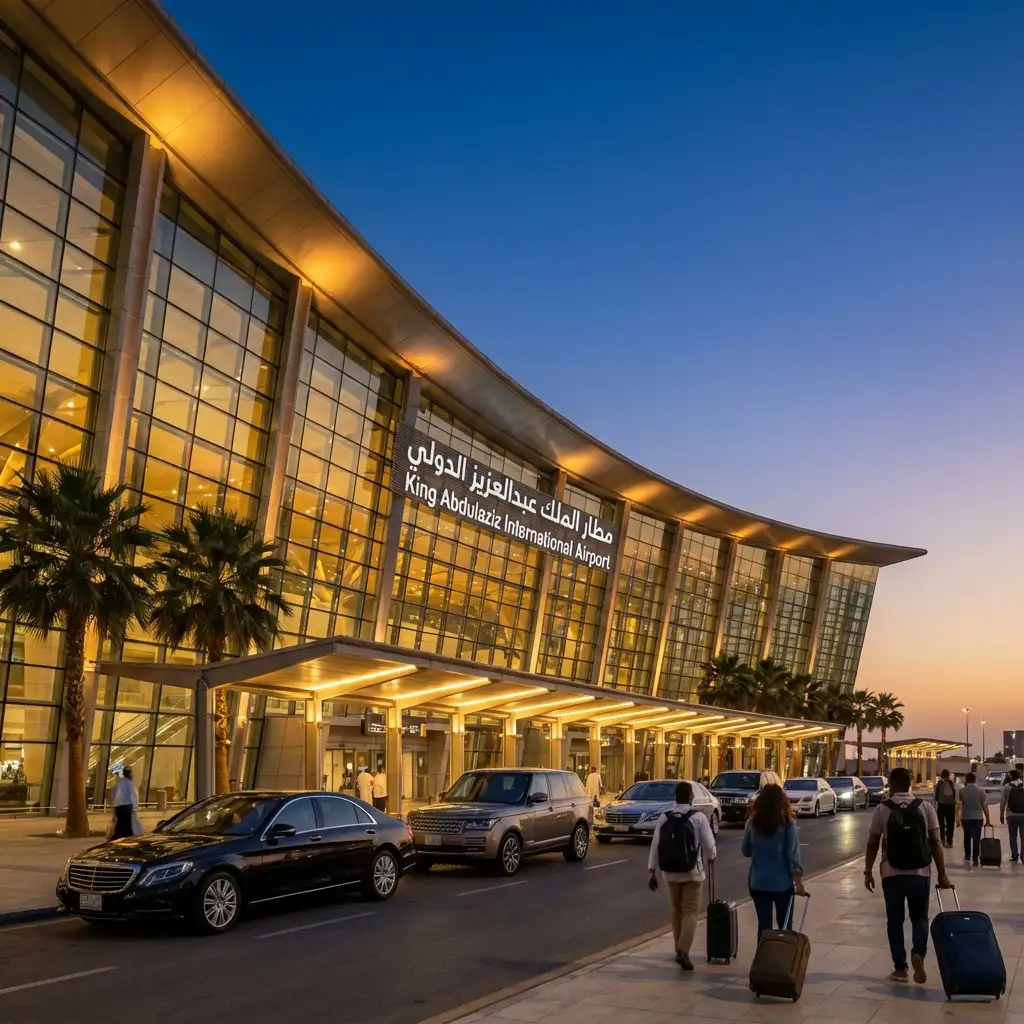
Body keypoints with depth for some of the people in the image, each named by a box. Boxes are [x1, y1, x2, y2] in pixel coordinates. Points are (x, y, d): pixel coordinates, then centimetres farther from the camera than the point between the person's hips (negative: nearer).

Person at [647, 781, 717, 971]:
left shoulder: (663, 818, 0)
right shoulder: (699, 817, -9)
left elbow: (655, 846, 0)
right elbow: (709, 844, -6)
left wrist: (653, 872, 7)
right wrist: (711, 857, 17)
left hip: (670, 872, 3)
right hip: (692, 871, -3)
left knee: (675, 910, 17)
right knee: (690, 911, 0)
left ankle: (679, 950, 25)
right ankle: (683, 951, -14)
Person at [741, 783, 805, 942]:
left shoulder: (753, 822, -2)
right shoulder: (787, 823, -9)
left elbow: (745, 851, 8)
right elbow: (793, 853, -12)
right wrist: (798, 880, -8)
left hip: (758, 882, 2)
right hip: (782, 882, -1)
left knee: (763, 925, 6)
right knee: (784, 924, 14)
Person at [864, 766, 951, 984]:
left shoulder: (882, 809, -3)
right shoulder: (925, 807, 0)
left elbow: (873, 844, -2)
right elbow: (936, 843, -1)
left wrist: (868, 871, 8)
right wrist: (942, 874, 6)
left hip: (892, 874, -1)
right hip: (920, 873, 1)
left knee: (895, 920, 10)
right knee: (920, 917, 15)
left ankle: (900, 968, 11)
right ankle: (918, 953, -8)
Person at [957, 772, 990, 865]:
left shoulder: (962, 791, -7)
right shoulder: (980, 790, -6)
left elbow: (959, 806, -6)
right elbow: (984, 806, -5)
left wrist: (958, 819, 1)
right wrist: (987, 819, 2)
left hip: (965, 818, 1)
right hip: (977, 818, -1)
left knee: (967, 838, 17)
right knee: (976, 839, 2)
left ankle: (967, 857, 21)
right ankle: (975, 860, -1)